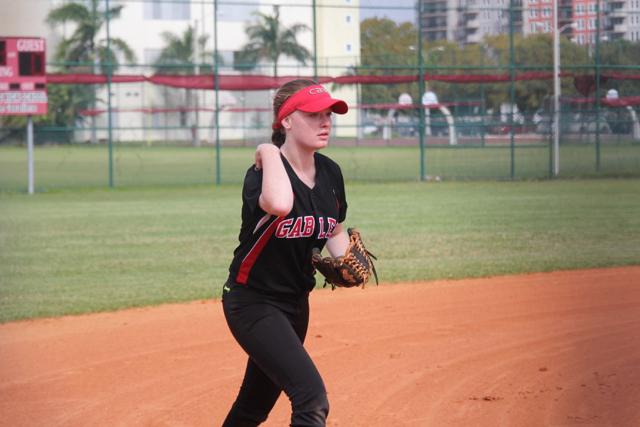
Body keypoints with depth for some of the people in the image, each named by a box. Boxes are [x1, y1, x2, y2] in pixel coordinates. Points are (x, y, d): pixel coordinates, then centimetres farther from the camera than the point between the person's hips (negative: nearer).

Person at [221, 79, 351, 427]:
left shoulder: (330, 173, 2)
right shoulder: (264, 172, -21)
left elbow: (335, 231, 18)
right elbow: (279, 205, -47)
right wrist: (269, 153, -30)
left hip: (296, 303, 8)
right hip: (252, 302, -8)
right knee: (312, 398, -21)